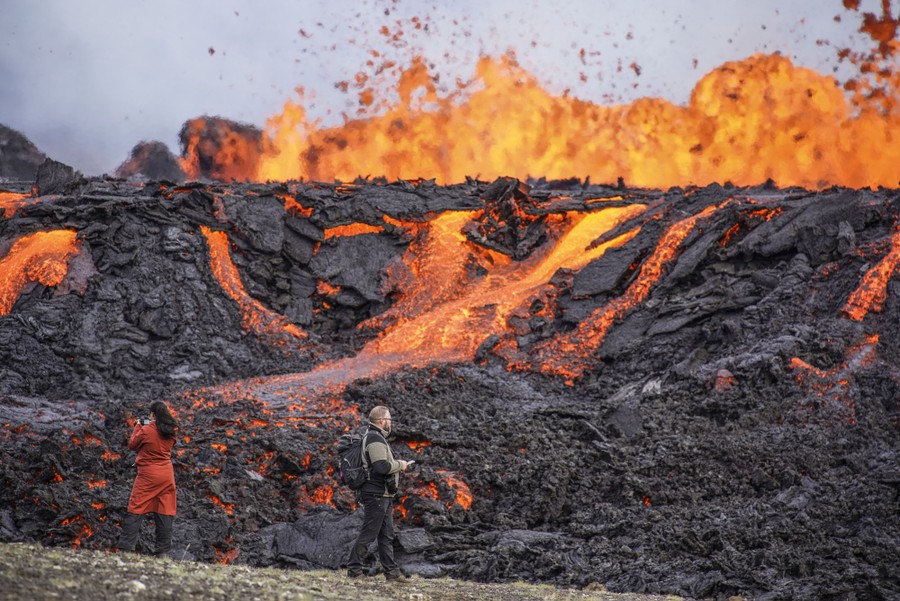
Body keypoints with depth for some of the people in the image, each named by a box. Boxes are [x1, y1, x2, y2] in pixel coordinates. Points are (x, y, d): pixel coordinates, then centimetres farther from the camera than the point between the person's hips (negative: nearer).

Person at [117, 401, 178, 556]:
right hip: (167, 475, 5)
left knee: (136, 510, -2)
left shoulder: (146, 430, -12)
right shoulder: (171, 432, 3)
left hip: (148, 475, -5)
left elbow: (132, 445, 2)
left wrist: (138, 427, 13)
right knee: (165, 513, 6)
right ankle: (162, 550, 5)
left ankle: (126, 547, -9)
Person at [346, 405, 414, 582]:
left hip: (383, 496, 11)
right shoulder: (375, 439, -16)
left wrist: (398, 464, 11)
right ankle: (354, 570, -2)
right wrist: (400, 465, -11)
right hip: (377, 495, -11)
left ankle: (392, 572, 16)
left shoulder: (378, 438, 19)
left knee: (386, 535, 12)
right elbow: (382, 466, -26)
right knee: (368, 534, -7)